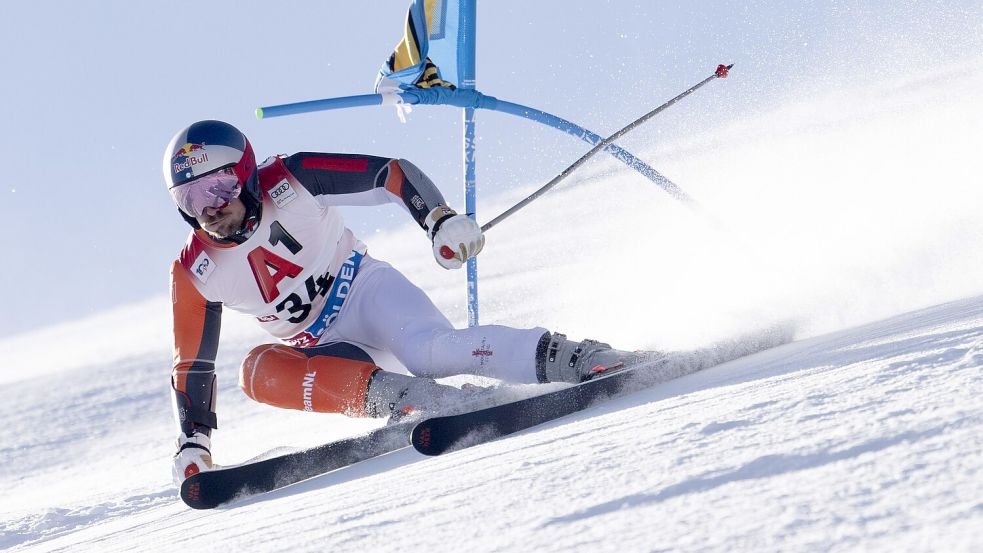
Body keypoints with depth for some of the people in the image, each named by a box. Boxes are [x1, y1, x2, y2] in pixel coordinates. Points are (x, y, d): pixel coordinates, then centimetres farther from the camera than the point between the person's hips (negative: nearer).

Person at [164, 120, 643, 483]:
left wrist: (441, 220, -29)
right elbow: (192, 364, 4)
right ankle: (398, 396, -43)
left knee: (429, 349, -35)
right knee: (257, 369, -30)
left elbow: (392, 174, -14)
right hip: (320, 350, 3)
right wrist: (192, 444, -2)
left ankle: (564, 357, -38)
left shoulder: (289, 181, -15)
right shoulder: (195, 272, -6)